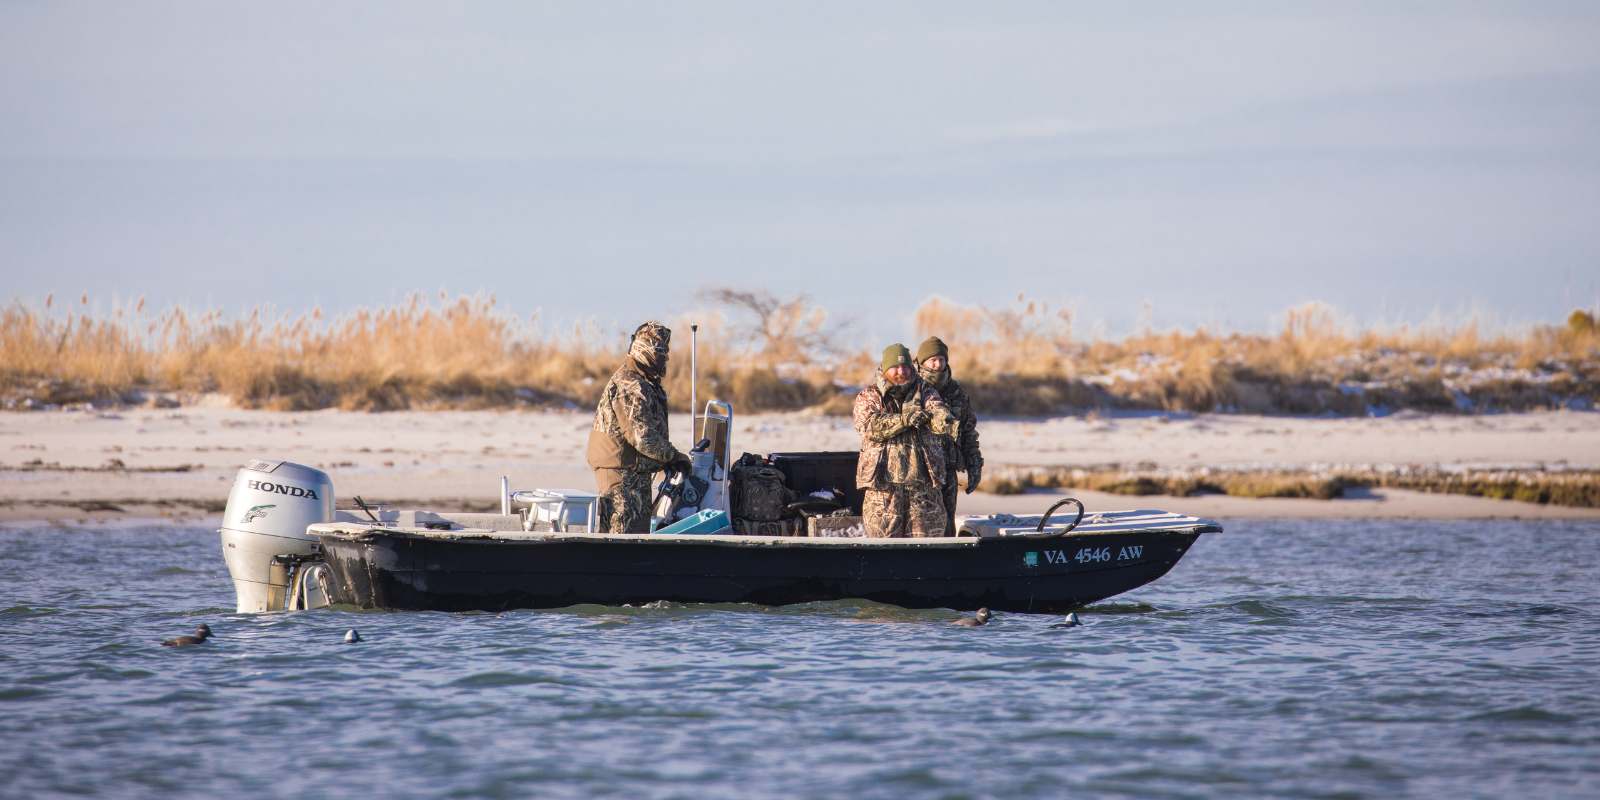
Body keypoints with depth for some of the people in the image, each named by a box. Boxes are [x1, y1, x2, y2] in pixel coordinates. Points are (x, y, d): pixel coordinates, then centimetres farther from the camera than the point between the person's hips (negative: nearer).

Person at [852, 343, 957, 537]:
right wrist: (904, 420, -26)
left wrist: (948, 423, -36)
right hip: (884, 486, -1)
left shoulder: (925, 393, 10)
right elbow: (871, 426, -13)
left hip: (923, 486, 1)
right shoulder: (868, 396, 6)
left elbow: (937, 412, -12)